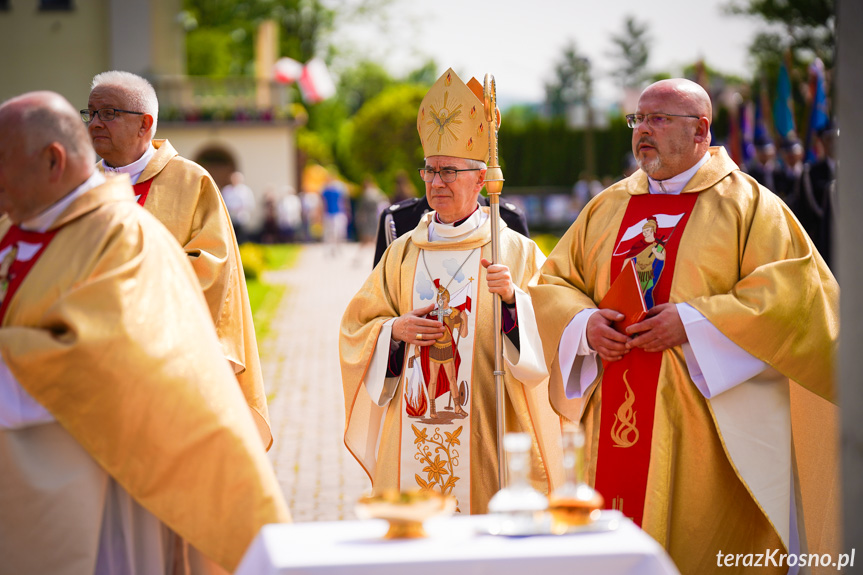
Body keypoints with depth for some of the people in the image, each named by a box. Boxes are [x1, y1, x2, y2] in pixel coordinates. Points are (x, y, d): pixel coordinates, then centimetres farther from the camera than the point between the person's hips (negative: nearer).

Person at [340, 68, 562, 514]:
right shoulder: (404, 252, 11)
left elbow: (546, 334, -7)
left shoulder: (515, 252, 0)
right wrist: (395, 331, -6)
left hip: (483, 433, -3)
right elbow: (356, 326, 13)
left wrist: (513, 298, -24)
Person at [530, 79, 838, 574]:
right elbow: (552, 283, 17)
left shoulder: (747, 203, 0)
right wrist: (584, 324, -6)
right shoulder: (608, 207, 15)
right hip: (620, 422, 5)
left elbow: (793, 288, -11)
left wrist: (694, 321, -16)